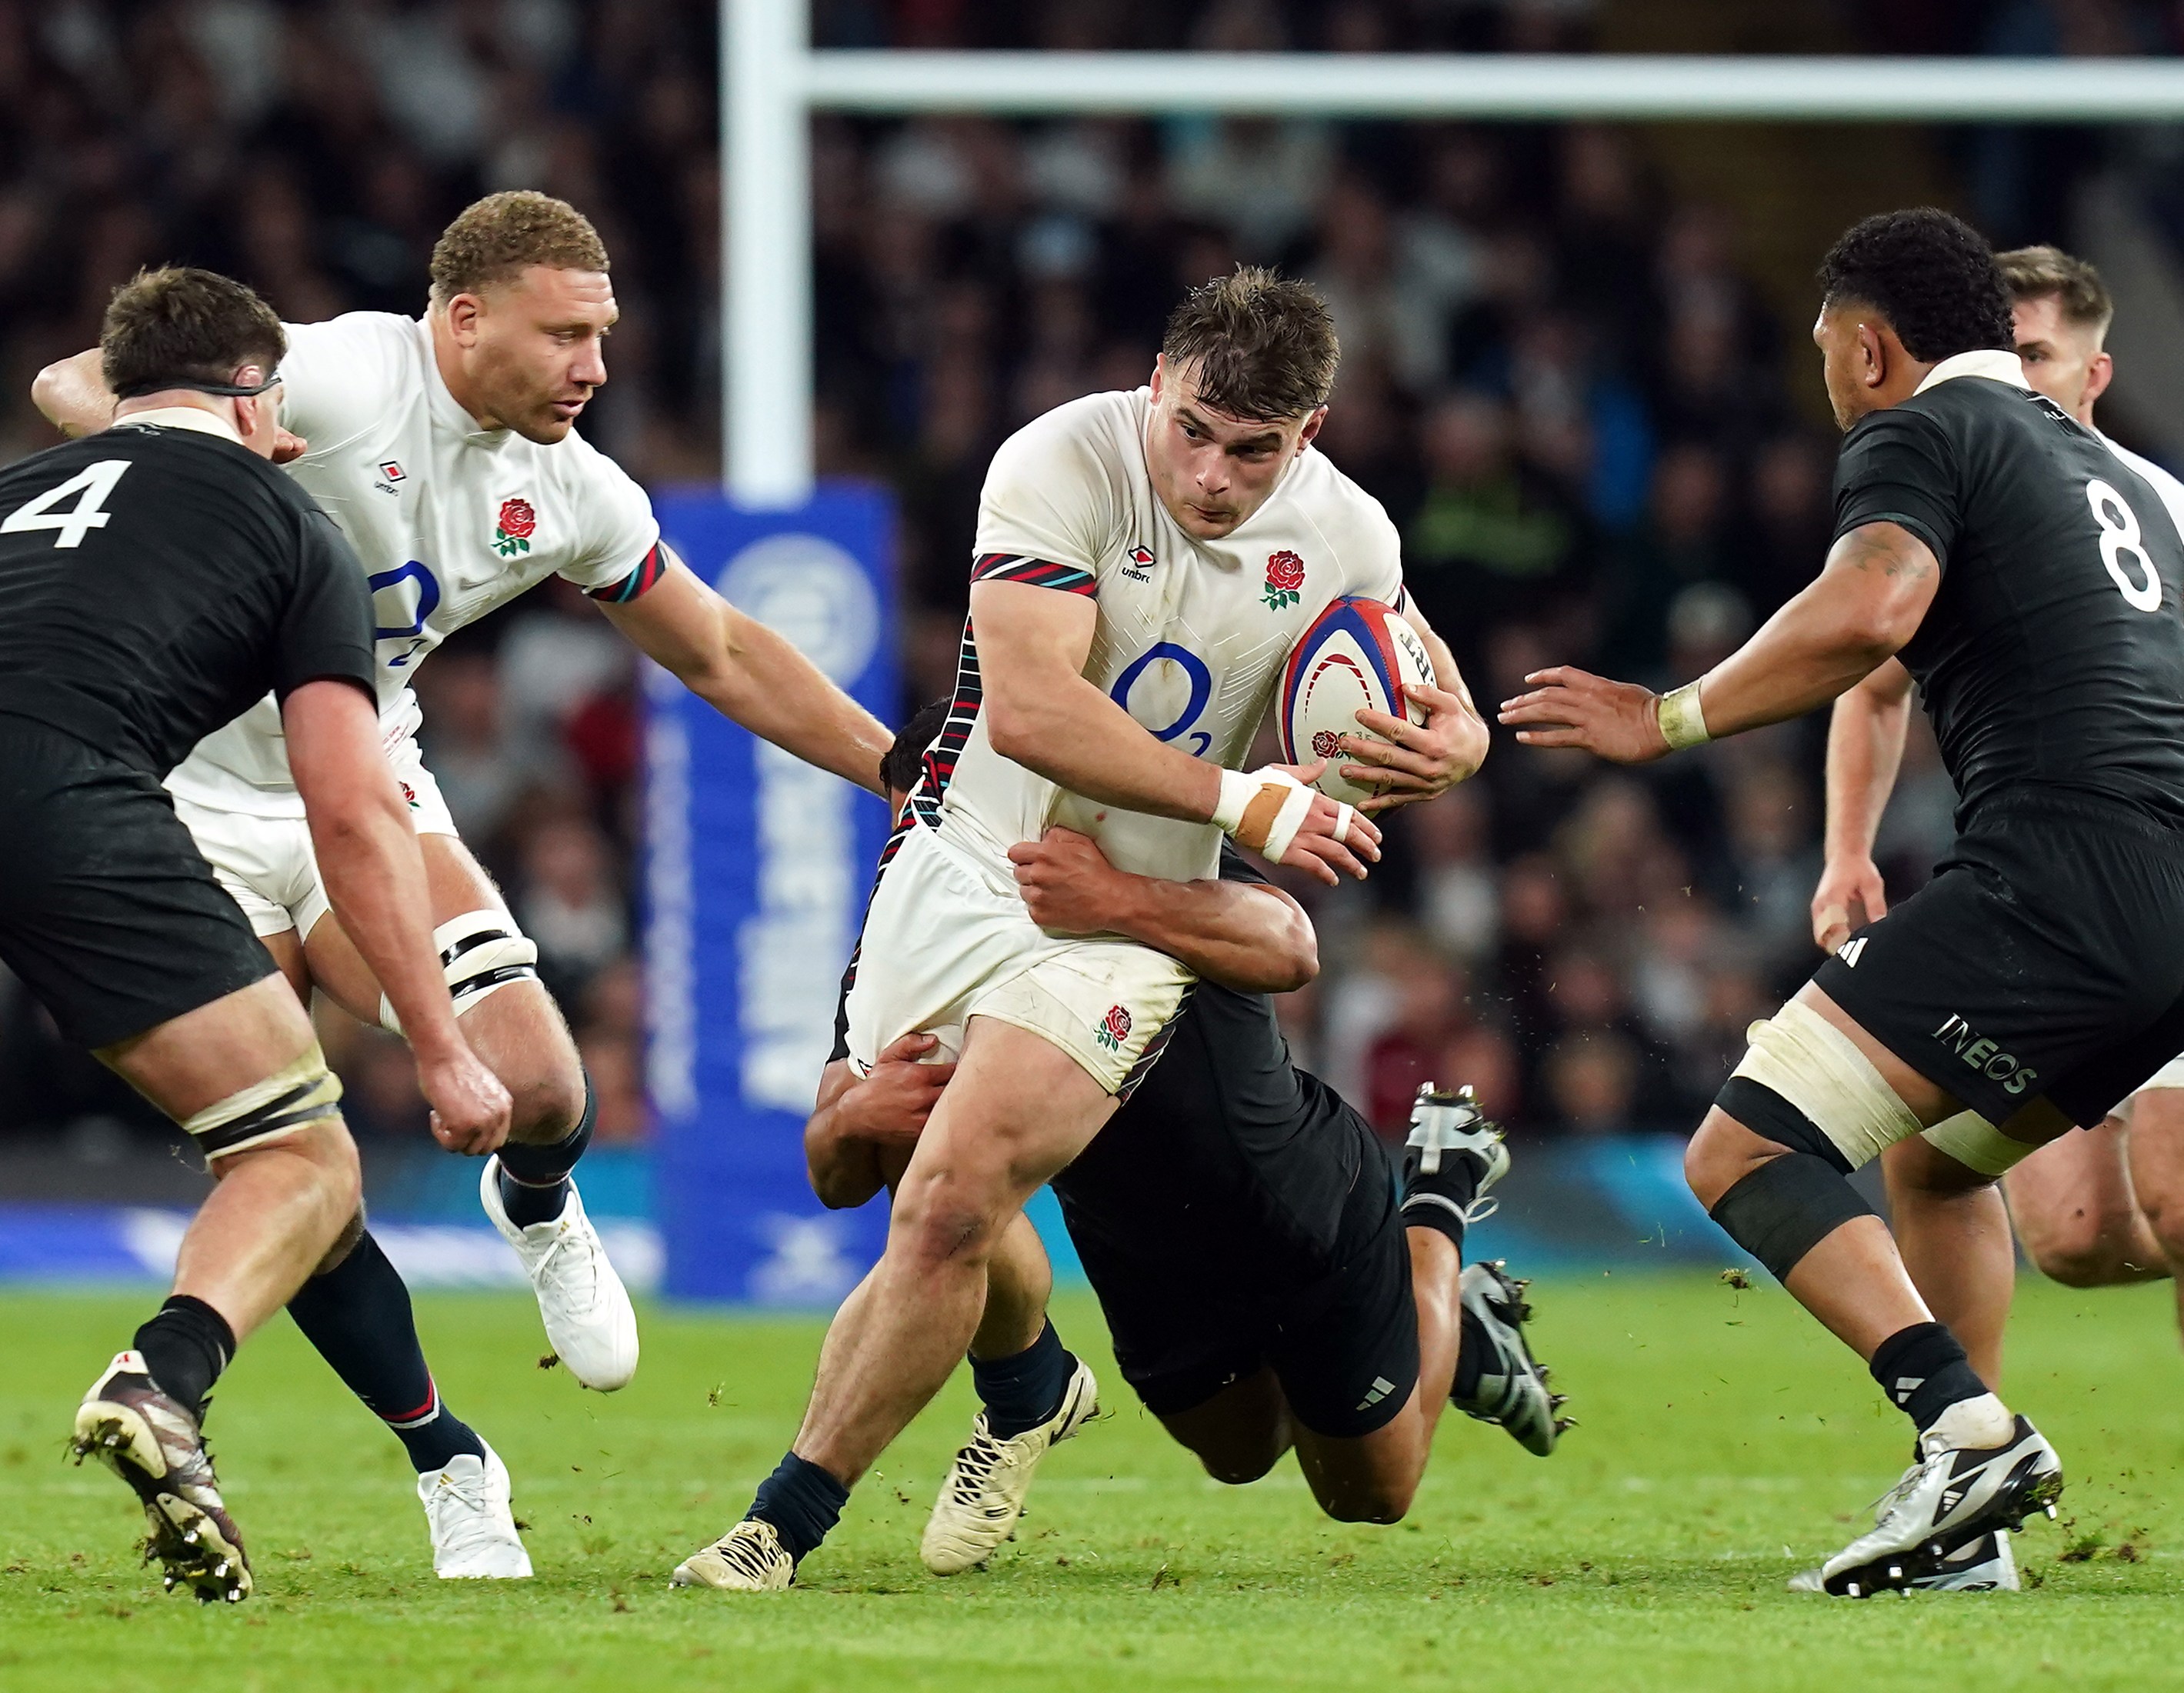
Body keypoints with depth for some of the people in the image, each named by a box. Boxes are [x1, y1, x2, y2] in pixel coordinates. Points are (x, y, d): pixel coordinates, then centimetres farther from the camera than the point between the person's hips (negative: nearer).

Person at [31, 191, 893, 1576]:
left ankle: (537, 1206, 20)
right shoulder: (333, 382, -21)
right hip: (191, 804, -4)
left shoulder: (570, 494, -2)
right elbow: (71, 385, -21)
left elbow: (721, 655, 12)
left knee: (534, 1083, -18)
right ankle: (450, 1467, 7)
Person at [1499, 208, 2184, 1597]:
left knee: (1745, 1154, -9)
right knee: (1926, 1165, 26)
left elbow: (1873, 606, -16)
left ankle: (1967, 1428, -26)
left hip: (2068, 863, -8)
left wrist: (1670, 720, -7)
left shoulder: (1916, 432, 4)